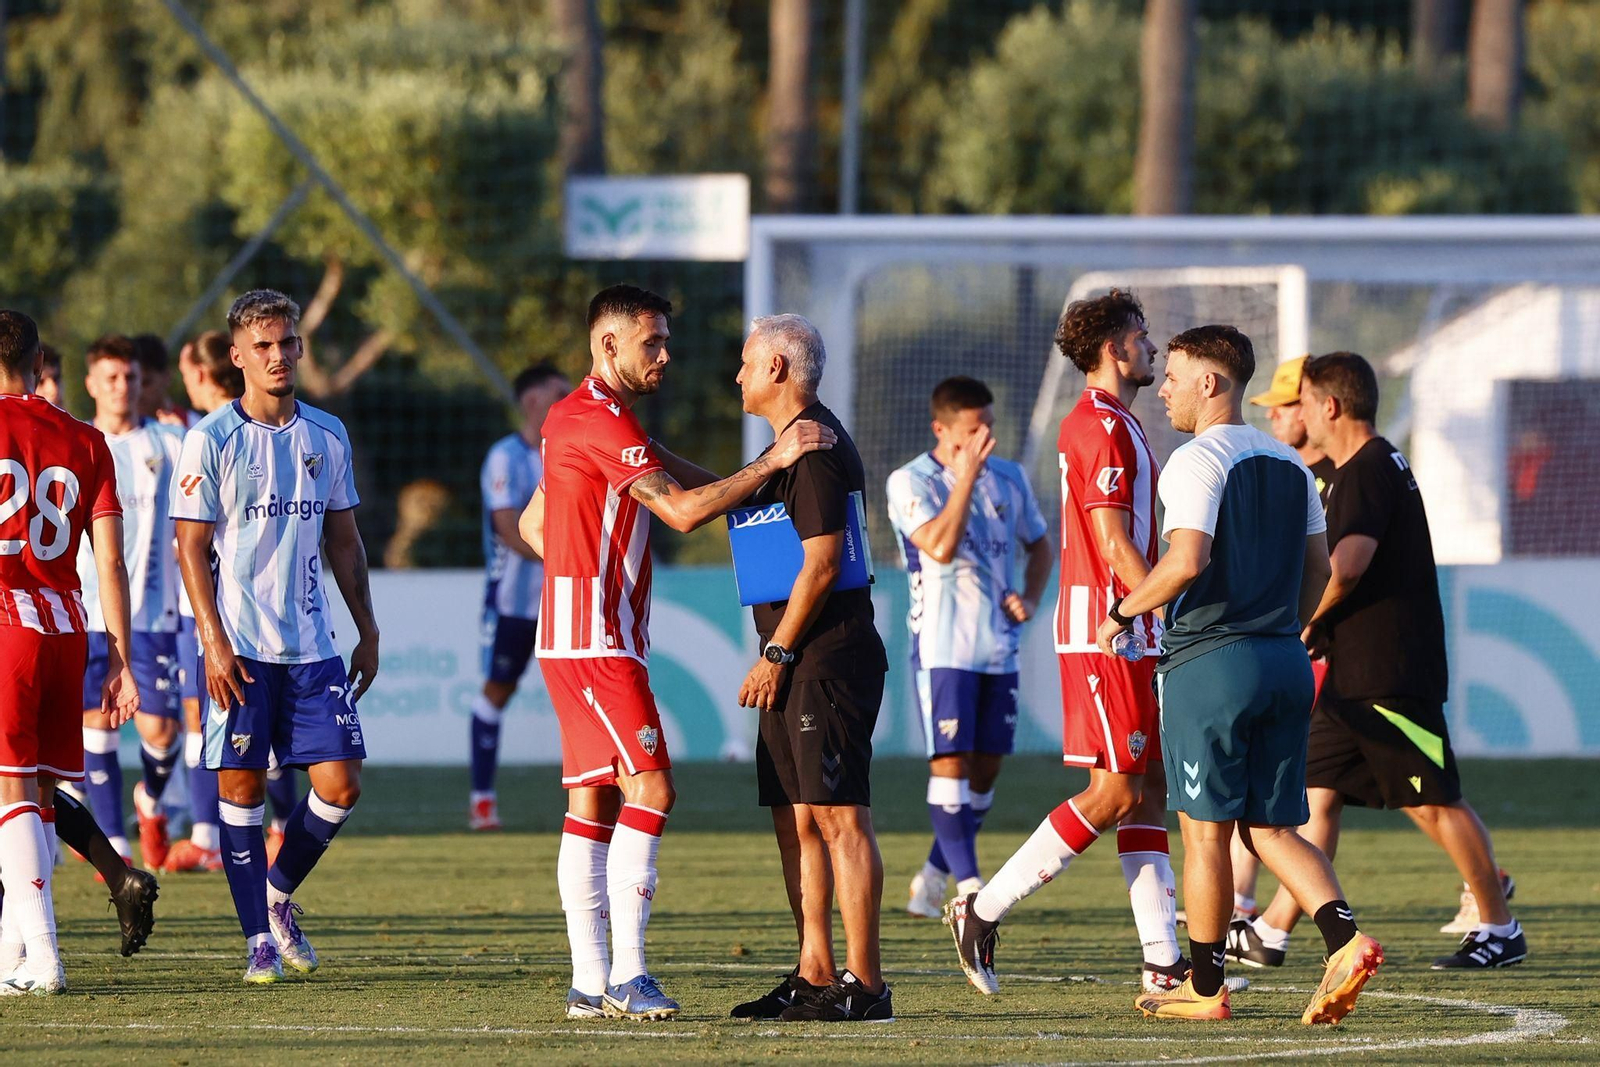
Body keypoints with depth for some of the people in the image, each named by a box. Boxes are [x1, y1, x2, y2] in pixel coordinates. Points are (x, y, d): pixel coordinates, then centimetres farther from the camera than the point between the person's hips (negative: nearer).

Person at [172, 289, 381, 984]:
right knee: (242, 787, -3)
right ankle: (260, 939, 5)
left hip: (312, 644, 4)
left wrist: (367, 631, 15)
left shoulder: (327, 435, 10)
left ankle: (279, 894, 22)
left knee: (339, 784, -2)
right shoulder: (210, 440, -4)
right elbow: (192, 547, -5)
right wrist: (215, 641, -13)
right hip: (239, 646, -4)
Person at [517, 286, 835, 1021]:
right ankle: (624, 975, -17)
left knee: (594, 800, 7)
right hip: (595, 639, -10)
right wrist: (771, 462, -20)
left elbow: (532, 525, 26)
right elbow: (683, 510, -21)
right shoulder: (604, 420, -14)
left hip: (578, 636, 10)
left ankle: (591, 983, 5)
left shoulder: (573, 417, 18)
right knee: (650, 788, -13)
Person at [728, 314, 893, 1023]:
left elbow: (821, 564, -18)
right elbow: (728, 498, 36)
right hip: (800, 667, 11)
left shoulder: (815, 447, -13)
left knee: (838, 817, -11)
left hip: (827, 662, -11)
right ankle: (814, 977, 16)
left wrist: (775, 654, -16)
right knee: (797, 822, 12)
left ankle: (865, 984, -12)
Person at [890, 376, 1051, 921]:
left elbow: (1039, 545, 22)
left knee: (987, 764, 7)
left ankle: (933, 878, 22)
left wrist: (1030, 598, 3)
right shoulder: (911, 482, -8)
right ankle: (967, 885, -13)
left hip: (998, 646, 6)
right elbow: (941, 546, -23)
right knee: (951, 760, -11)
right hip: (943, 645, -6)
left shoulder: (1009, 478, 8)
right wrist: (968, 473, -22)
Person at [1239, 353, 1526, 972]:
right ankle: (1270, 934, 6)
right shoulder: (1375, 466, 18)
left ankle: (1501, 930, 5)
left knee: (1434, 804, -3)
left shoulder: (1368, 470, -15)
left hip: (1392, 677, -10)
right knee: (1317, 793, 6)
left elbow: (1350, 563, -28)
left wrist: (1308, 621, -13)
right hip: (1356, 677, 10)